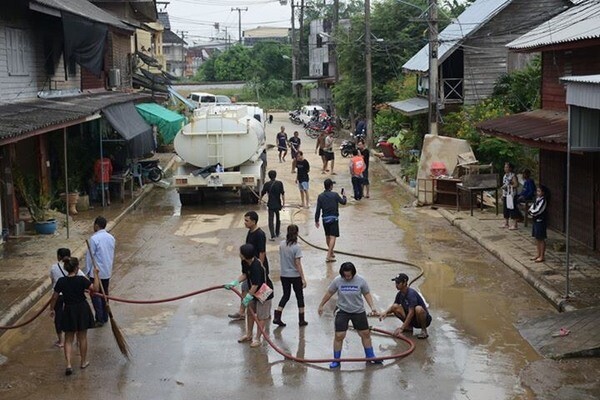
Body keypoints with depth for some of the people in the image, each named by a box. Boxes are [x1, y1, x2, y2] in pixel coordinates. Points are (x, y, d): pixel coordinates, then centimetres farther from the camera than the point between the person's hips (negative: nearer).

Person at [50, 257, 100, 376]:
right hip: (82, 310, -1)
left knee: (68, 339, 10)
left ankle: (69, 364, -3)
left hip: (69, 311, 1)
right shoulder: (81, 280, -16)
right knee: (82, 337, 15)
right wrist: (96, 275, -7)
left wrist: (52, 309, 12)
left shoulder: (61, 281, -9)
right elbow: (95, 288, -17)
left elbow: (54, 297, -3)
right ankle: (83, 362, 28)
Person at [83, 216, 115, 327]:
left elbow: (90, 256, -13)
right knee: (104, 294, 15)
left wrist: (87, 271, -3)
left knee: (95, 295, 2)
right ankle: (105, 318, 22)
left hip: (96, 272, -7)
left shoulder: (94, 238, -17)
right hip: (107, 272, 7)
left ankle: (99, 319, 2)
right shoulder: (111, 238, 4)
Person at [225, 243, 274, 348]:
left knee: (261, 316, 3)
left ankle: (257, 339, 13)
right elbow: (244, 275, 7)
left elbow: (255, 285, -32)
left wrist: (248, 297, -24)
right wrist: (234, 283, -5)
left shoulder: (256, 266, -36)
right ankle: (249, 335, 32)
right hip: (253, 291, 9)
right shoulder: (245, 262, -9)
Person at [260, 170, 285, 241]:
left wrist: (260, 200, 25)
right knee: (278, 219, 21)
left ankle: (273, 235, -15)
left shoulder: (267, 184, -3)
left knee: (271, 220, -2)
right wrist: (283, 202, -3)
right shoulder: (280, 183, -5)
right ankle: (277, 233, 33)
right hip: (278, 204, 1)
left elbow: (262, 193, 7)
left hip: (270, 204, -1)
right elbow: (282, 194, -9)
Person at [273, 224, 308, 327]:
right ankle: (301, 320, 17)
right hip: (295, 275, -4)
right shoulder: (296, 247, -18)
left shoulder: (281, 244, -4)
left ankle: (277, 317, 5)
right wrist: (303, 278, -14)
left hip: (284, 275, 5)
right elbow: (298, 264, -18)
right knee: (299, 296, 11)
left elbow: (281, 259, 6)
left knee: (286, 295, 16)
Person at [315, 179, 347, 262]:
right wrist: (344, 196, 27)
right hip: (333, 218, -4)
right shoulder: (335, 195, -9)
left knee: (327, 236, 20)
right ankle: (329, 256, -17)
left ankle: (331, 252, 38)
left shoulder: (320, 196, -1)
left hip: (325, 219, 4)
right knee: (333, 237, -7)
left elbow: (318, 209, 0)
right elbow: (343, 202, 6)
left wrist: (316, 220, 8)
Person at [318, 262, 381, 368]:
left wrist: (372, 307, -12)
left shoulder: (360, 281, -12)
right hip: (342, 312, -1)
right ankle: (336, 360, 7)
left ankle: (370, 357, 27)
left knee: (365, 334, 9)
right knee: (339, 335, -6)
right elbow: (329, 293, 1)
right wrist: (321, 305, 8)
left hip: (358, 312, 1)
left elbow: (367, 294, -1)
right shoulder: (337, 281, -12)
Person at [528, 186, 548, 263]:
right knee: (537, 238, 14)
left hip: (540, 221, -9)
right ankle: (538, 254, 24)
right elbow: (531, 208, 11)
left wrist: (531, 211, -5)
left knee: (541, 239, -1)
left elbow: (537, 211, -22)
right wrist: (531, 212, -9)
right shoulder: (537, 199, 10)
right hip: (535, 220, 9)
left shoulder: (543, 201, -17)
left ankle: (542, 256, 5)